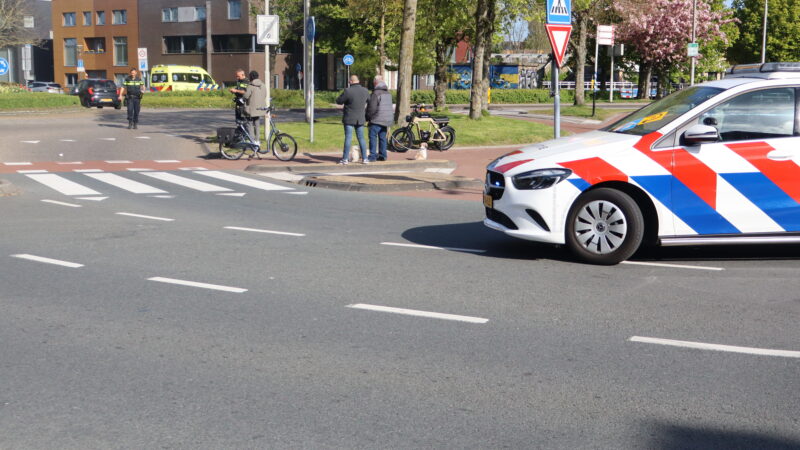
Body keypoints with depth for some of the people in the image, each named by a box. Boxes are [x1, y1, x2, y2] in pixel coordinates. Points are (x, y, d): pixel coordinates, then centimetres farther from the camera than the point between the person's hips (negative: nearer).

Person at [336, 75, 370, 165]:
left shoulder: (348, 91, -17)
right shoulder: (365, 91, 1)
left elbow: (338, 101, -8)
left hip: (349, 119, -4)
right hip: (360, 119, 4)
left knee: (348, 138, -2)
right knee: (361, 138, 11)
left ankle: (345, 159, -1)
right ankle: (364, 158, 12)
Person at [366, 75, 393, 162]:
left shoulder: (376, 93, -13)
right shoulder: (388, 93, 14)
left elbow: (372, 108, -15)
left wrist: (368, 117, -1)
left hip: (377, 120, -8)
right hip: (387, 119, 8)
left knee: (373, 136, -5)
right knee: (382, 137, 12)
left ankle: (372, 155, -9)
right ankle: (382, 155, 13)